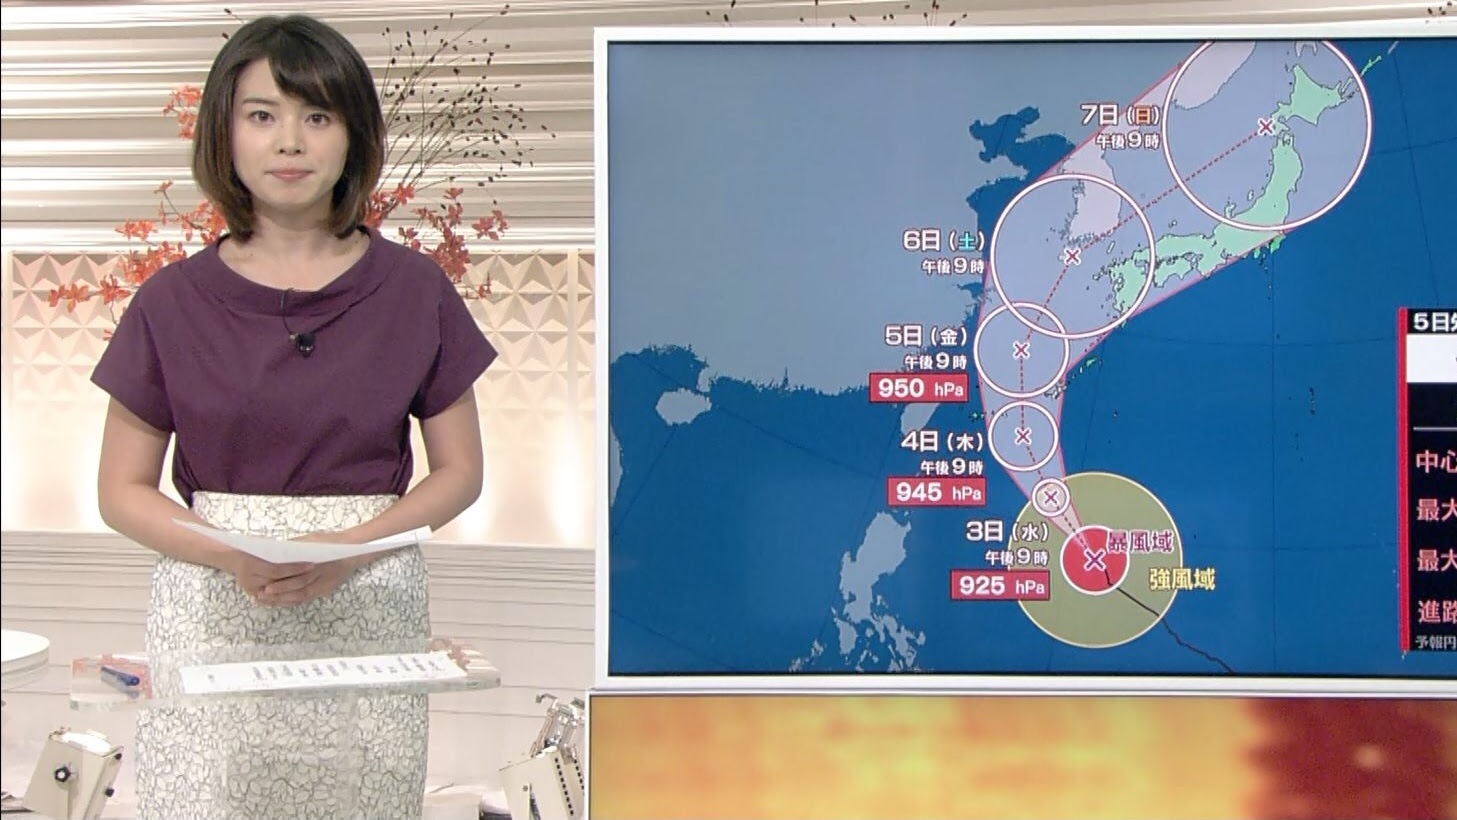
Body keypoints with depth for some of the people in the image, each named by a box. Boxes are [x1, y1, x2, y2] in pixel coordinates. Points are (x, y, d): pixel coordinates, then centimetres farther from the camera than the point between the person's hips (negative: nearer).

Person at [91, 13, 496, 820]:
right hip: (209, 612, 0)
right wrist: (231, 556, -13)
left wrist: (351, 547, -11)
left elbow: (459, 470, 5)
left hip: (370, 610, 0)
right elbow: (123, 489, 5)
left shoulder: (414, 290, 1)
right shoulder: (173, 301, 2)